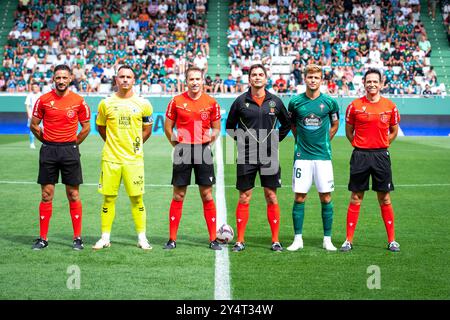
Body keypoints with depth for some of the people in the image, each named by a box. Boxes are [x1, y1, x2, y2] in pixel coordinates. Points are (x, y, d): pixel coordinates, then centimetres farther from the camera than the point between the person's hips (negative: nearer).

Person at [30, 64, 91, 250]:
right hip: (48, 151, 1)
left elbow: (86, 127, 8)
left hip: (70, 151, -1)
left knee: (73, 195, 2)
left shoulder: (78, 101, 0)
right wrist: (48, 142, 7)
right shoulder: (43, 100, 1)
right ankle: (43, 238, 10)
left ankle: (77, 238, 9)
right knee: (46, 195, 3)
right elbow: (34, 125, 9)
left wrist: (73, 144, 5)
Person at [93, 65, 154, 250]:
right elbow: (100, 127, 17)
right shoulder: (106, 103, 4)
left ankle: (142, 237, 11)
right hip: (110, 158, 1)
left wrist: (135, 144, 8)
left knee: (137, 198, 1)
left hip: (134, 159, -1)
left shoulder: (143, 104, 2)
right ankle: (105, 237, 13)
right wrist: (113, 142, 12)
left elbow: (147, 130, 13)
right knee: (108, 198, 3)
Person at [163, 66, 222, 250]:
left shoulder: (211, 102, 3)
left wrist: (209, 141, 0)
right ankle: (172, 239, 10)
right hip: (183, 152, 0)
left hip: (203, 152, 0)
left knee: (207, 195, 2)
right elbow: (168, 127, 9)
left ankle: (213, 239, 9)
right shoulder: (176, 101, 2)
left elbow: (216, 128, 12)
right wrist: (175, 143, 0)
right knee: (178, 195, 3)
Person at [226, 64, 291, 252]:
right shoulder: (241, 101, 2)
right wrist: (240, 141, 4)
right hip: (246, 156, -1)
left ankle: (275, 240, 10)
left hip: (269, 156, 1)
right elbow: (230, 126, 13)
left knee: (271, 197, 3)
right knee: (244, 198, 2)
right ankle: (240, 241, 9)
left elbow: (286, 124, 19)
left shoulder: (275, 101, 6)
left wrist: (276, 140, 10)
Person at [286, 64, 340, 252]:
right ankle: (298, 239, 9)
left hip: (323, 156, 0)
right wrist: (302, 140, 10)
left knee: (326, 198, 2)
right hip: (302, 156, 0)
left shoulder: (329, 102, 0)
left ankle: (327, 240, 11)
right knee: (299, 197, 0)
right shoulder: (295, 102, 1)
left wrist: (323, 142, 10)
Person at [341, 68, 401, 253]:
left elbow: (394, 131, 15)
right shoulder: (354, 106, 0)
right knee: (356, 198, 2)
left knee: (385, 199, 5)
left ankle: (392, 240, 12)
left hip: (381, 155, 1)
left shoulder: (390, 106, 3)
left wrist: (381, 146, 7)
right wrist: (359, 146, 3)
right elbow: (349, 131, 10)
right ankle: (348, 240, 8)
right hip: (360, 155, -1)